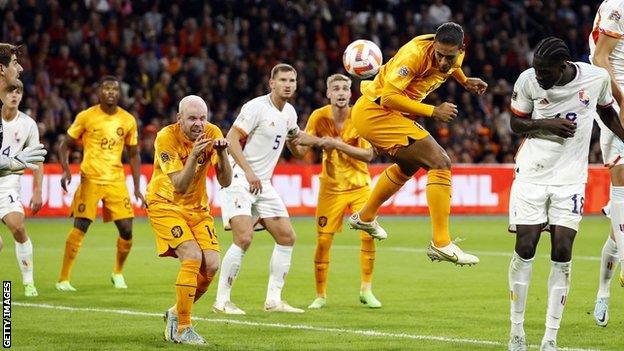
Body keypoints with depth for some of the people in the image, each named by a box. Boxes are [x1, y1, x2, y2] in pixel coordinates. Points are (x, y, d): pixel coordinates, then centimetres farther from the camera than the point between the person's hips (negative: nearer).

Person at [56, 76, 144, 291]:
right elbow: (65, 146, 4)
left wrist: (137, 188, 8)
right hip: (90, 179, -3)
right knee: (80, 227, -12)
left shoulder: (128, 120, 5)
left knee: (126, 230, -2)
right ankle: (63, 279, -4)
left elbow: (133, 155, 14)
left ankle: (118, 273, 24)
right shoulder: (86, 117, -3)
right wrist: (65, 170, -14)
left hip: (116, 180, 3)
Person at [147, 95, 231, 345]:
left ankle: (176, 313, 17)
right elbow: (180, 186, -27)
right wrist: (193, 156, -40)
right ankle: (182, 329, -13)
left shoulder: (212, 133, -9)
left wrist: (222, 153, -27)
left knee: (211, 265, -9)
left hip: (197, 207, 5)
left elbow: (225, 182, -11)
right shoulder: (167, 138, -22)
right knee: (193, 257, -23)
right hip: (165, 205, -5)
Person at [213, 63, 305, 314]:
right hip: (239, 180, -8)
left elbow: (294, 137, 30)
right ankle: (221, 300, -11)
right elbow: (231, 139, -18)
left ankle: (273, 300, 9)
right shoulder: (257, 107, -13)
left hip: (263, 184, 8)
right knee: (244, 238, -20)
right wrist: (248, 171, -26)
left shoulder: (289, 113, 11)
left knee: (287, 237, 3)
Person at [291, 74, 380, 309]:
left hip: (360, 185, 0)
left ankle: (366, 290, 5)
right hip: (331, 187, 0)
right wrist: (294, 140, -30)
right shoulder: (319, 116, -8)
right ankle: (320, 295, 10)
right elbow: (302, 150, -8)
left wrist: (338, 144, -27)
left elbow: (368, 155, -17)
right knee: (323, 241, -4)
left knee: (368, 235, -11)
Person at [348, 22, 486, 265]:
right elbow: (389, 96, -30)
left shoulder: (455, 55, -2)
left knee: (408, 166, 35)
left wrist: (465, 81, 21)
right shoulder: (415, 54, -28)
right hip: (375, 111, -10)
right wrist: (433, 112, -26)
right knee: (440, 163, -19)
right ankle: (441, 244, -19)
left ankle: (365, 217, 55)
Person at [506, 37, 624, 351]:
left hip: (570, 178, 0)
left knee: (562, 253, -6)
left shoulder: (597, 77, -8)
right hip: (532, 174, 0)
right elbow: (516, 123, 2)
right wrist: (545, 125, -16)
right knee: (525, 249, -3)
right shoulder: (527, 81, -10)